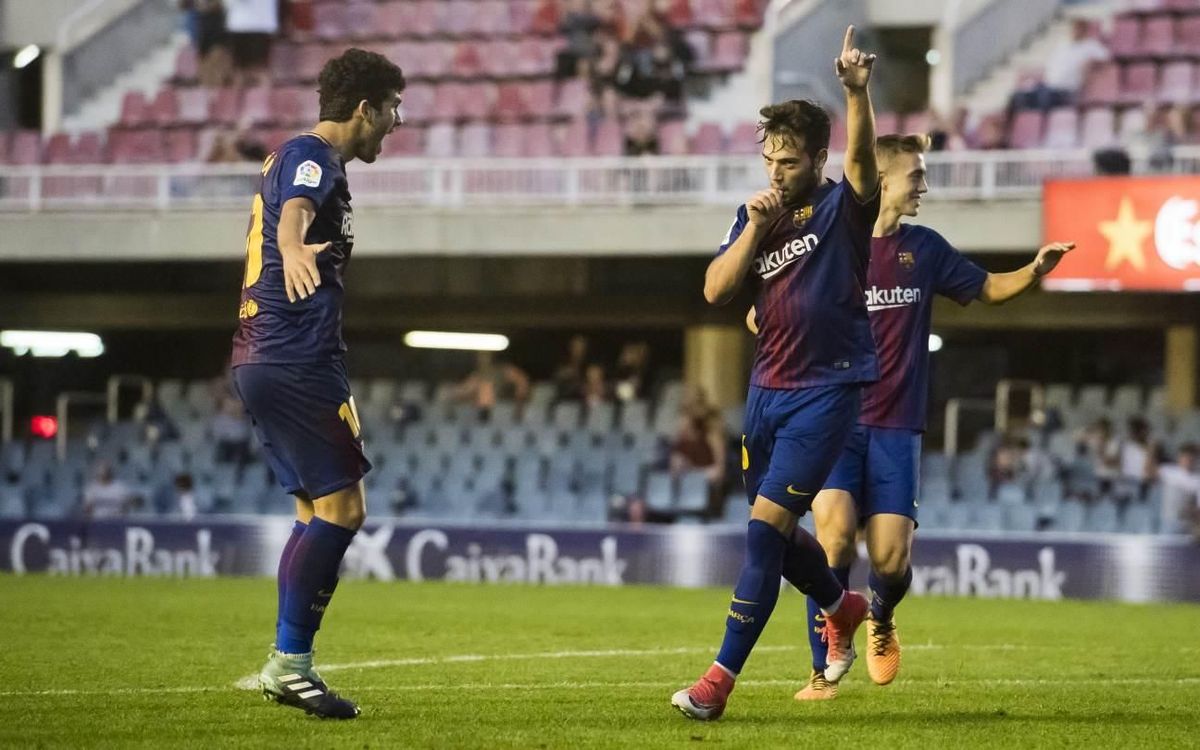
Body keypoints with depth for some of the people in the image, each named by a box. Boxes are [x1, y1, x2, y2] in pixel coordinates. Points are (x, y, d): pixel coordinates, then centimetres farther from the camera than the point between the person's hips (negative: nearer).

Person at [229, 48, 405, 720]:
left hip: (266, 357, 11)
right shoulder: (312, 157, -10)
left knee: (320, 510, 13)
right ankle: (291, 660, -11)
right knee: (341, 506, -10)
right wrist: (293, 249, -55)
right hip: (297, 359, -11)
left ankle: (288, 664, 12)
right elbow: (294, 208, -34)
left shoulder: (303, 157, 21)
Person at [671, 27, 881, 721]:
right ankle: (844, 607, 46)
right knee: (775, 532, 16)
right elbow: (716, 290, 0)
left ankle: (723, 677, -13)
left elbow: (864, 163, -29)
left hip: (828, 390, -7)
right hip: (768, 388, 7)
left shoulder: (843, 208, -7)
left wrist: (858, 91, -45)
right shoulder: (758, 215, 9)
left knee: (767, 525, -15)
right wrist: (755, 230, -13)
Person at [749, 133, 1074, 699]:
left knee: (891, 558, -7)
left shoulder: (924, 248, 9)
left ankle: (881, 618, 30)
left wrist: (1036, 270, 2)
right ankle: (823, 671, -9)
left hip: (897, 427, 2)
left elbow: (987, 288, 21)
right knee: (835, 534, -22)